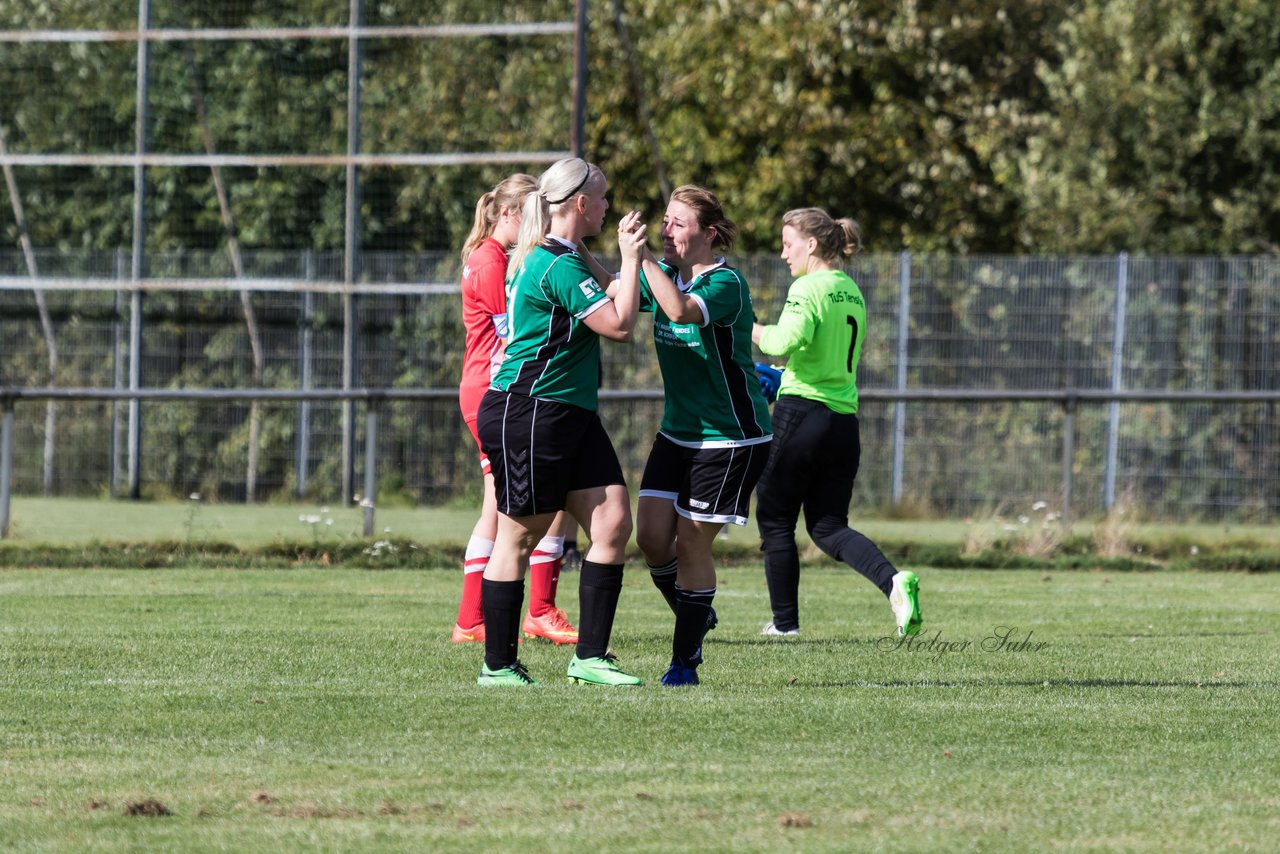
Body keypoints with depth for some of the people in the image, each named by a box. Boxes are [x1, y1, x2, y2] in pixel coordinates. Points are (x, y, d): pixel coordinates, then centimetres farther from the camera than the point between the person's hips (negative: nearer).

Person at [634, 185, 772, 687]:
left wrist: (641, 257, -34)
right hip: (677, 433, 7)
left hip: (730, 439, -7)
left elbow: (681, 310, -37)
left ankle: (685, 660, 7)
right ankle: (696, 617, 24)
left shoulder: (726, 283, -18)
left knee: (691, 543, -4)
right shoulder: (663, 274, 6)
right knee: (652, 536, -2)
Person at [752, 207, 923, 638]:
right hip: (845, 420, 7)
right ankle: (893, 582, -14)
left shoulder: (808, 288, -10)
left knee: (774, 519, 8)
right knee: (828, 525, 10)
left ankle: (784, 620, 12)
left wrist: (754, 331, -6)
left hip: (802, 413, -7)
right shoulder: (853, 292, 15)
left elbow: (786, 341, -26)